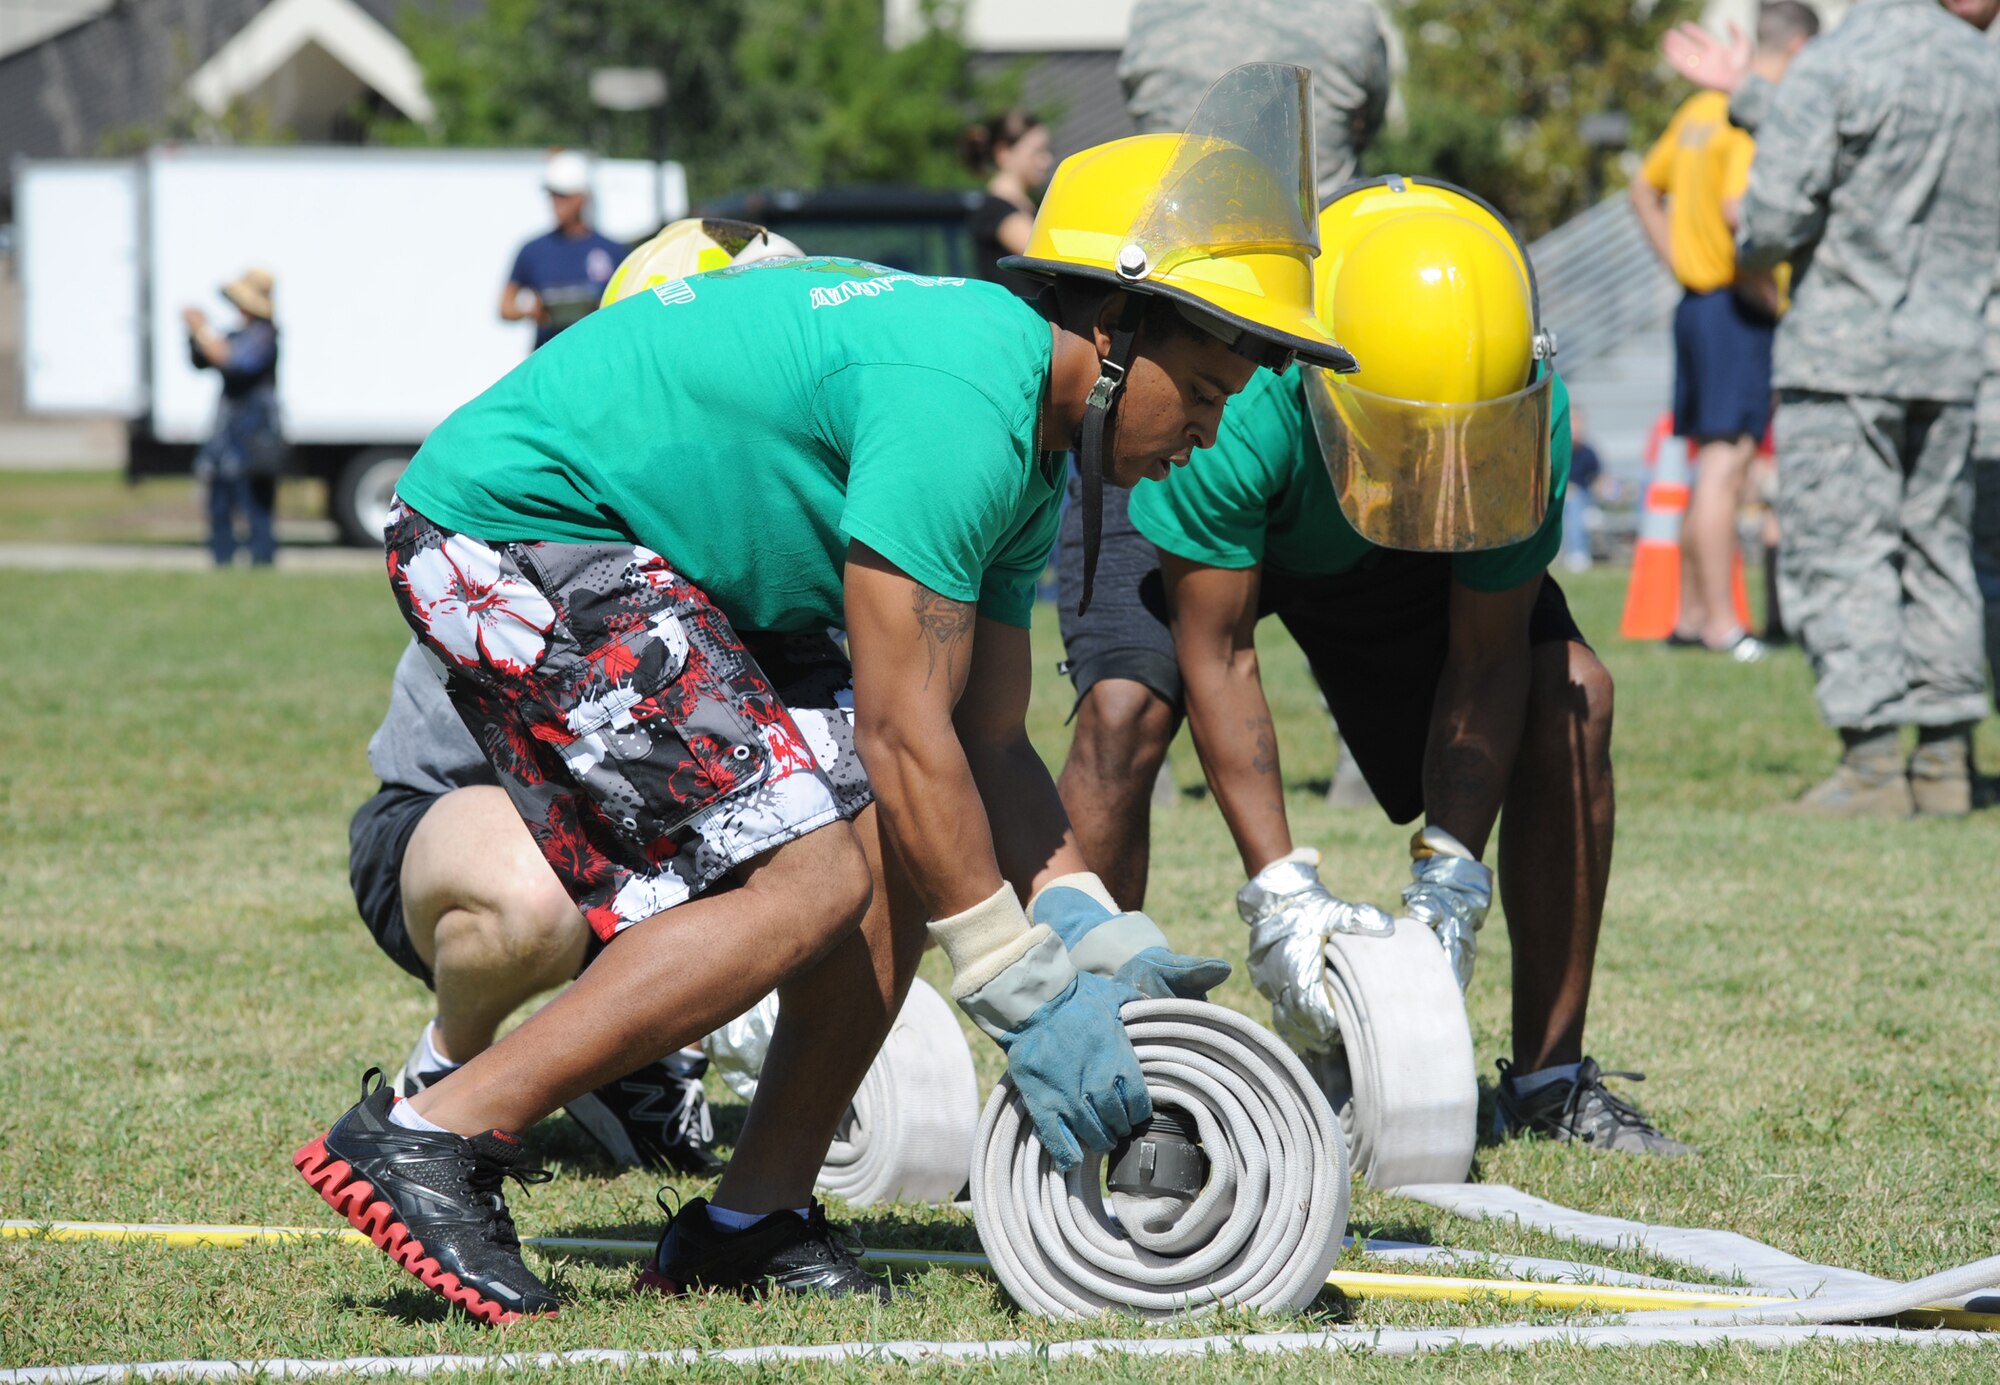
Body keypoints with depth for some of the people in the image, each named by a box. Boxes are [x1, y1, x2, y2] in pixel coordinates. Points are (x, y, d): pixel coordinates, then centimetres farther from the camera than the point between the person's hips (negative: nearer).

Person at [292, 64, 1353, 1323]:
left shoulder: (1030, 460, 9)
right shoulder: (961, 405, -24)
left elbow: (987, 740, 13)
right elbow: (901, 733, -24)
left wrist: (1087, 931, -1)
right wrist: (1023, 994, -19)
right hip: (516, 528, -11)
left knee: (902, 855, 3)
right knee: (809, 877, -16)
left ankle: (757, 1217, 7)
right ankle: (433, 1141, -16)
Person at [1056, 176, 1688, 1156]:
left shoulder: (1530, 417, -35)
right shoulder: (1237, 407, -44)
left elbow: (1484, 663, -24)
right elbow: (1219, 660, -35)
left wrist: (1448, 882, -32)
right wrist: (1279, 893, -40)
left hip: (1398, 557, 3)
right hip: (1209, 528, -3)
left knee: (1570, 701, -16)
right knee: (1127, 715, -31)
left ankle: (1550, 1075, -4)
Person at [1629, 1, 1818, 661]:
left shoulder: (1702, 107, 14)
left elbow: (1645, 189, 24)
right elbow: (1738, 209, -28)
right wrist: (1764, 285, -19)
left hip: (1696, 302, 9)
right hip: (1738, 309, -9)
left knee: (1711, 461, 15)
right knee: (1726, 461, -9)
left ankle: (1691, 613, 19)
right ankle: (1720, 621, -11)